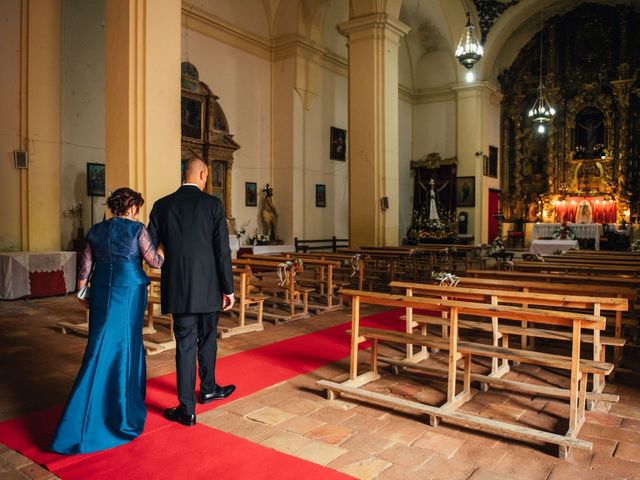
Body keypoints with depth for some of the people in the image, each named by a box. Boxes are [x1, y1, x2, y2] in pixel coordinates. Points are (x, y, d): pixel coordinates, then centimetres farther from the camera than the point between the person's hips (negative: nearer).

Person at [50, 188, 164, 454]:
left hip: (101, 291, 4)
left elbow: (85, 265, 10)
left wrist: (82, 292, 19)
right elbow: (154, 261, -4)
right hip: (129, 290, -4)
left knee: (102, 346, 9)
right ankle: (124, 404, 16)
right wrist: (164, 251, 15)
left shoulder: (96, 230, 8)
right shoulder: (137, 229, -6)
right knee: (126, 343, 7)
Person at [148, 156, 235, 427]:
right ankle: (208, 389, 38)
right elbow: (222, 250, -8)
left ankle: (187, 409, 12)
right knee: (207, 338, 20)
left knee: (185, 345, 6)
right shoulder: (213, 204, -6)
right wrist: (228, 289, -2)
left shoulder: (162, 206, 1)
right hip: (208, 287, -1)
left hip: (178, 288, 1)